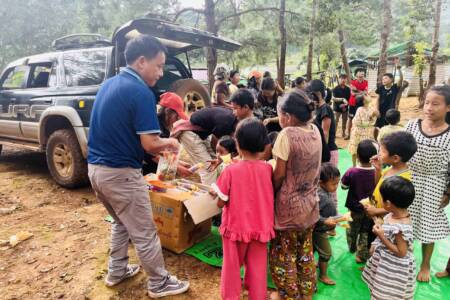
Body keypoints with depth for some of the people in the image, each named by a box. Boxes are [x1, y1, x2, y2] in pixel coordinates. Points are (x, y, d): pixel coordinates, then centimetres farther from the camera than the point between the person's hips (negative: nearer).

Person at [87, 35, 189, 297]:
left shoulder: (109, 84, 9)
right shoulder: (141, 92, -19)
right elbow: (150, 144, -23)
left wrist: (160, 146, 14)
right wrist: (169, 143, 0)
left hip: (96, 168, 9)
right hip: (120, 173, -9)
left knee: (121, 223, 27)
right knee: (144, 233, 8)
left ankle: (117, 271, 40)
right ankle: (159, 284, 25)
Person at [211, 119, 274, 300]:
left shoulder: (231, 171, -20)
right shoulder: (268, 169, -10)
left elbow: (221, 203, -13)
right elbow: (268, 196, 4)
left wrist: (216, 191, 6)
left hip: (236, 226, -2)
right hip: (260, 226, 2)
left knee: (232, 266, 19)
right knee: (257, 267, 19)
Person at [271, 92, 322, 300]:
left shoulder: (287, 134, -22)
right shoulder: (315, 130, -2)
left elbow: (279, 174, -16)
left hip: (289, 205, -7)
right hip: (309, 202, 7)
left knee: (283, 255, 12)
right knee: (305, 252, 23)